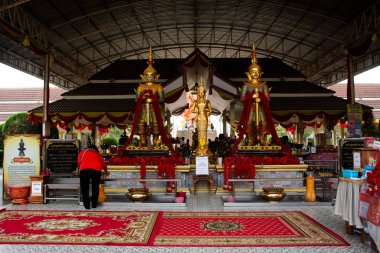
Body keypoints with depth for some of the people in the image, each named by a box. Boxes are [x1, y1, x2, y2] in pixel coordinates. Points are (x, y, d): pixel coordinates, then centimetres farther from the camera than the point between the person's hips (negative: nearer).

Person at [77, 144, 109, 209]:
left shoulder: (83, 151, 30)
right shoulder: (97, 153, 32)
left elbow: (79, 162, 20)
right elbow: (103, 163, 32)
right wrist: (106, 171, 51)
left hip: (84, 169, -1)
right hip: (96, 169, 1)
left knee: (85, 188, 12)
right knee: (95, 188, 17)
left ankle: (87, 205, 12)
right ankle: (94, 204, 21)